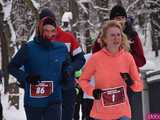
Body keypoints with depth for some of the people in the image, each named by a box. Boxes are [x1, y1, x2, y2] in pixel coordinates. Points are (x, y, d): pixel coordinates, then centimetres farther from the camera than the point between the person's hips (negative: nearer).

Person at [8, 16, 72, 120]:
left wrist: (66, 73, -1)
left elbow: (66, 65, 21)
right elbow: (12, 67, -1)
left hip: (54, 101, 1)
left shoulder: (61, 48, 2)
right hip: (33, 102, 0)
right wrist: (26, 77, -16)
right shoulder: (29, 48, -8)